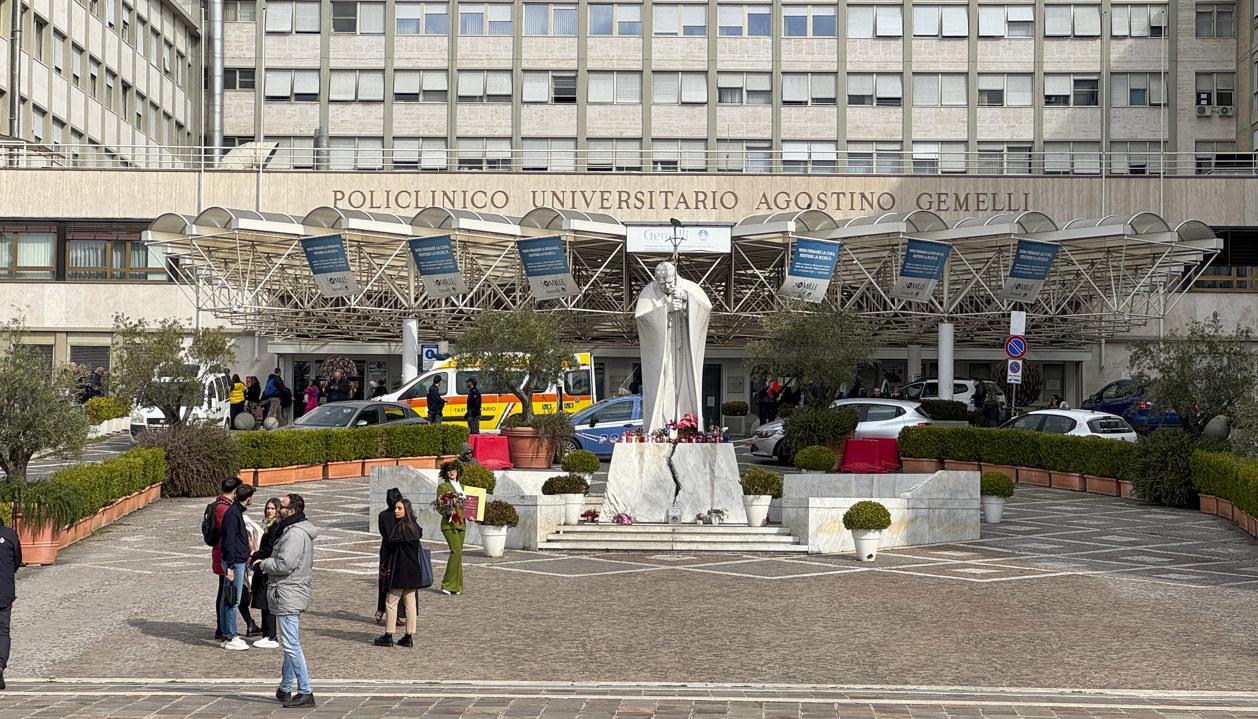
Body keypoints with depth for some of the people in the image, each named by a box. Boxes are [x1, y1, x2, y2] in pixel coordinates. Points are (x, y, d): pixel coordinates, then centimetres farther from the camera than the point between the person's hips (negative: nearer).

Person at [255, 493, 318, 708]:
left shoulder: (295, 534, -18)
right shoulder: (294, 530, 17)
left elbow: (284, 564, -24)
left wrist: (262, 564, -8)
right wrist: (266, 561, 7)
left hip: (288, 596, -11)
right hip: (291, 595, 11)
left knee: (291, 645, -9)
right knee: (291, 644, 18)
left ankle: (305, 692, -8)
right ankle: (285, 688, 29)